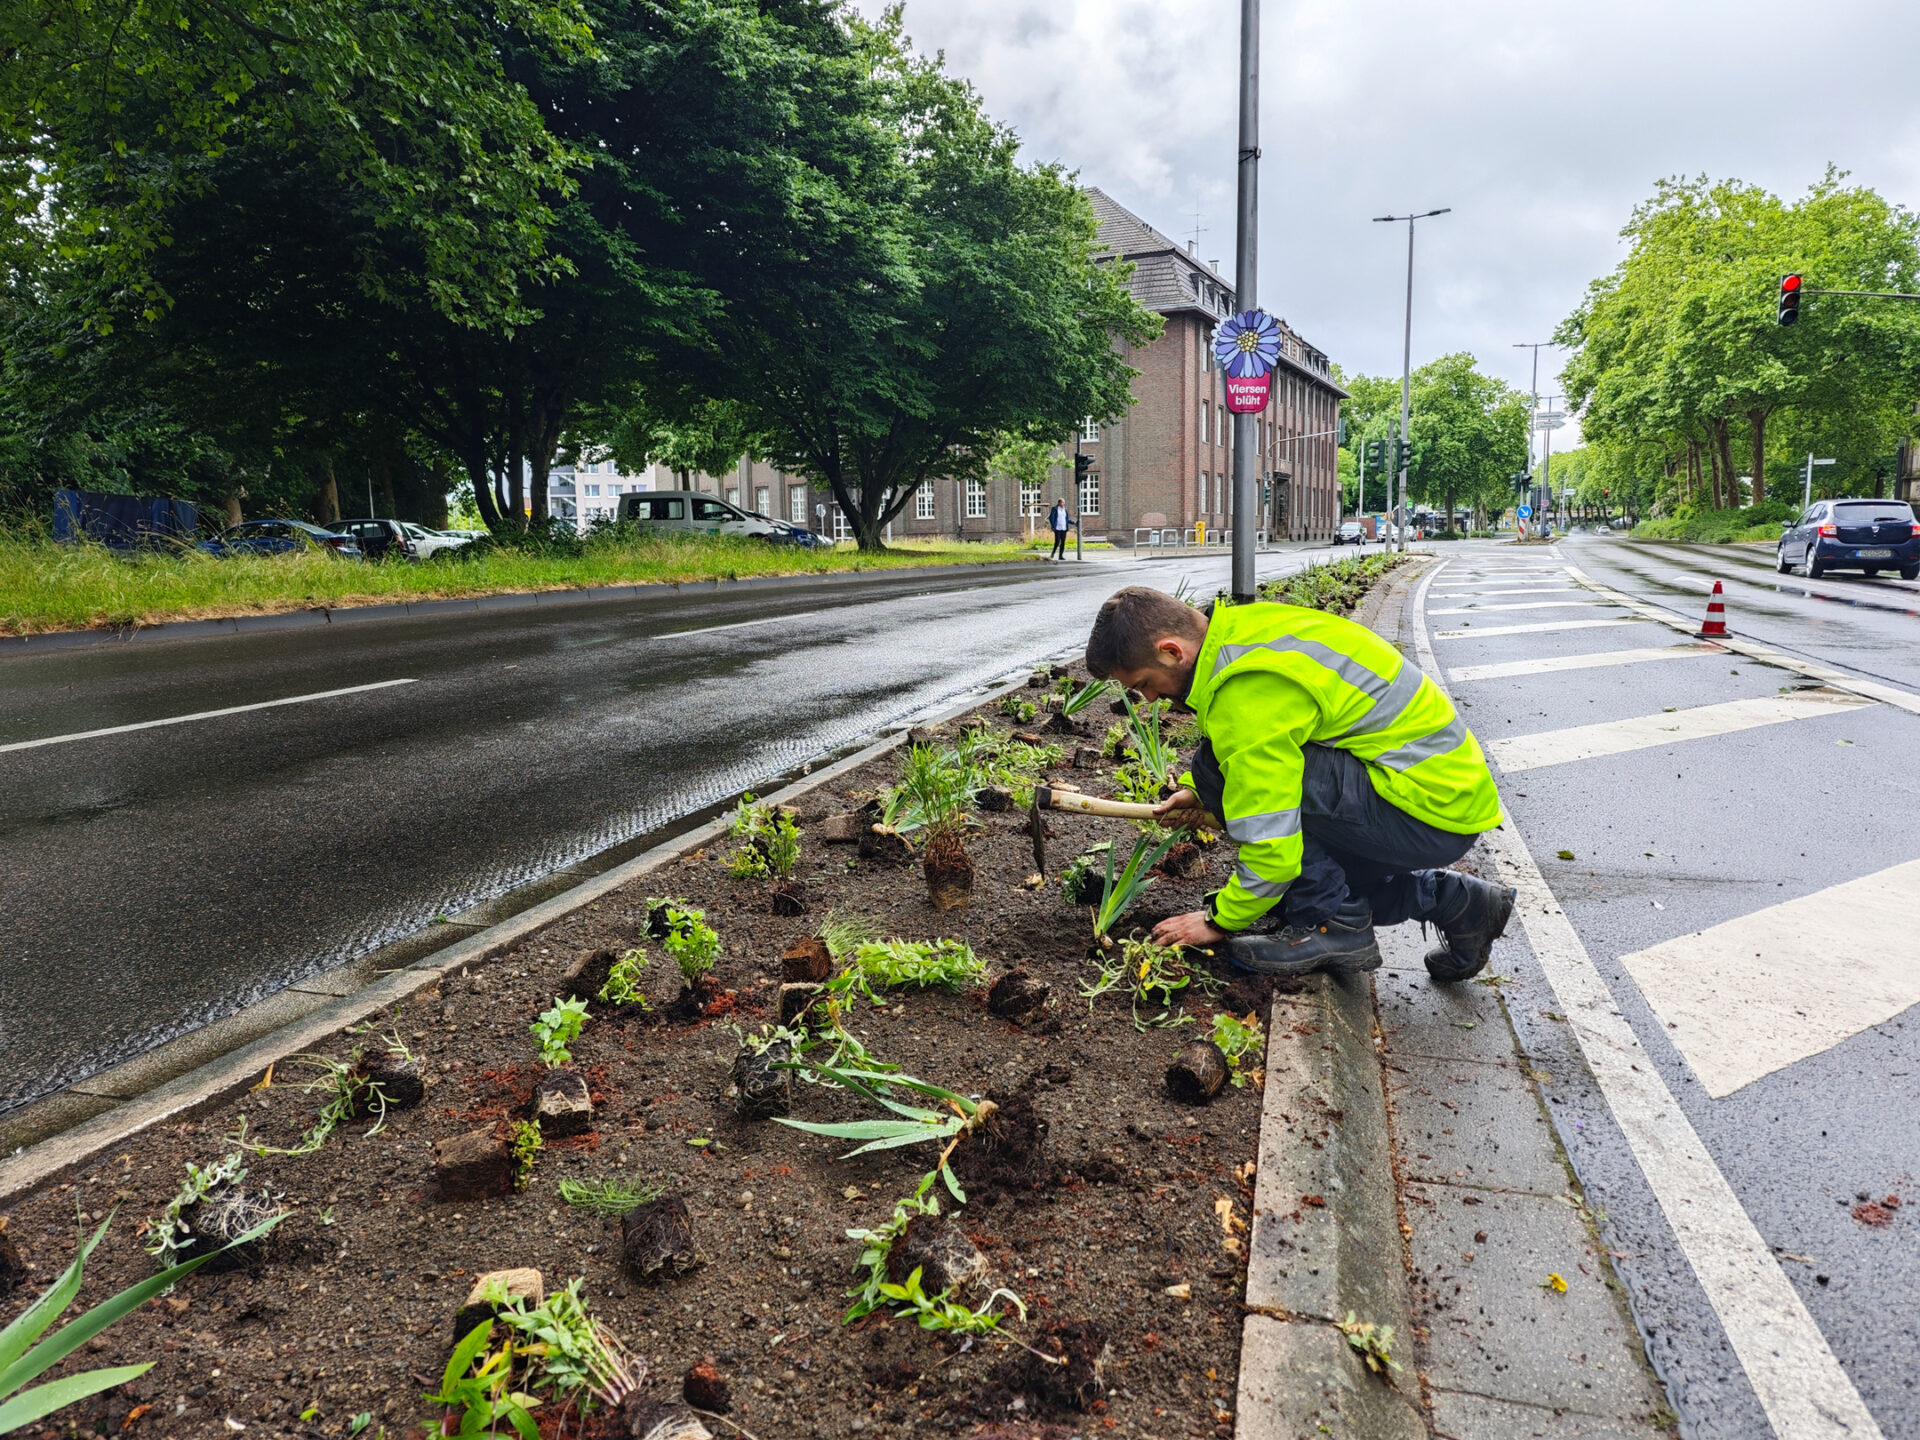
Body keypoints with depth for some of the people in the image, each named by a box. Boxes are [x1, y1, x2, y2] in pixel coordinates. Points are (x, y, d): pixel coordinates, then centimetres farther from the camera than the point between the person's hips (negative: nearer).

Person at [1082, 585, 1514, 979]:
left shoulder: (1247, 694, -24)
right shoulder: (1240, 631, 4)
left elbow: (1272, 845, -22)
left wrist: (1222, 920, -6)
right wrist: (1200, 791, 15)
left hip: (1433, 812, -10)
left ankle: (1333, 926, -4)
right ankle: (1449, 897, 18)